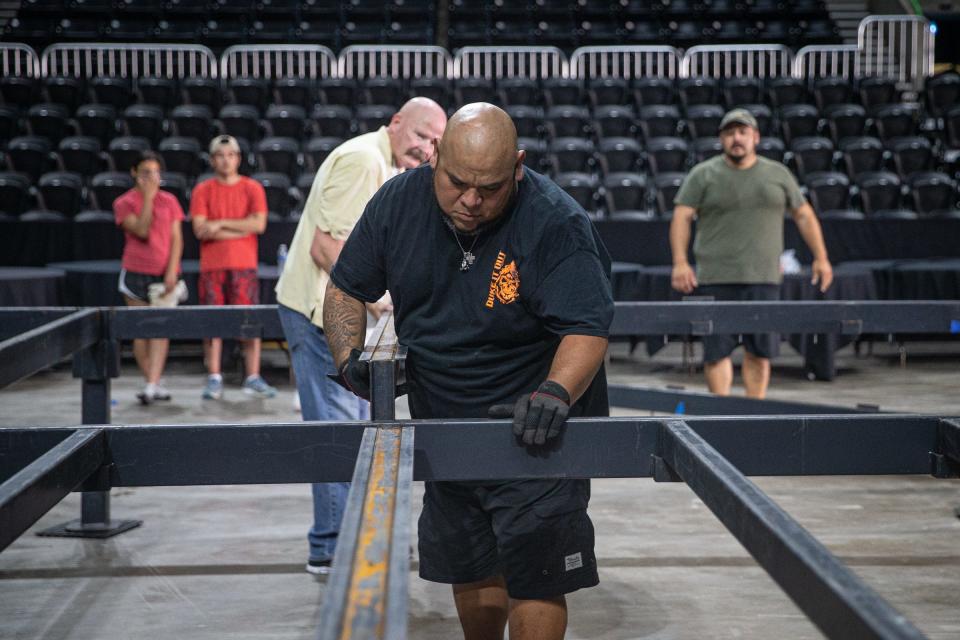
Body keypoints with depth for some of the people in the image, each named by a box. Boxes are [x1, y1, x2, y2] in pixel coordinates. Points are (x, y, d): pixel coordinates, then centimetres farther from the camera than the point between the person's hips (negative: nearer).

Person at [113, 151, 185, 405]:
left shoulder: (169, 200, 9)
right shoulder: (124, 203, 1)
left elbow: (176, 238, 4)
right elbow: (141, 231, -13)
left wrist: (172, 271, -7)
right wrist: (148, 198, -14)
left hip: (165, 275, 1)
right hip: (136, 273, -1)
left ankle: (152, 385, -16)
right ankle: (153, 382, 12)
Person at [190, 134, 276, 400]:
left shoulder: (252, 188, 8)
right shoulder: (202, 191, 7)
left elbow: (259, 223, -6)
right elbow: (200, 229, -5)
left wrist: (221, 223, -8)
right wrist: (240, 229, -8)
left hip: (244, 265, 0)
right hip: (212, 266, 0)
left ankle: (253, 378, 1)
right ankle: (214, 379, 5)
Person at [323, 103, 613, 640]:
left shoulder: (557, 224, -21)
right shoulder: (399, 203, -5)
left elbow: (587, 329, -25)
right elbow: (347, 288, 5)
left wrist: (555, 393, -43)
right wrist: (349, 356, -12)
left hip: (536, 432, -5)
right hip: (445, 429, 5)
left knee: (534, 577, -6)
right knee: (472, 571, 19)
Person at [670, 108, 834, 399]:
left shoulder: (778, 174, 13)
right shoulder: (703, 174, 5)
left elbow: (804, 214, 18)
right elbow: (682, 216, -1)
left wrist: (820, 258, 11)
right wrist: (680, 263, -13)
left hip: (763, 278, 2)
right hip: (716, 279, -2)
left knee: (760, 350, 3)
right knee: (717, 350, -3)